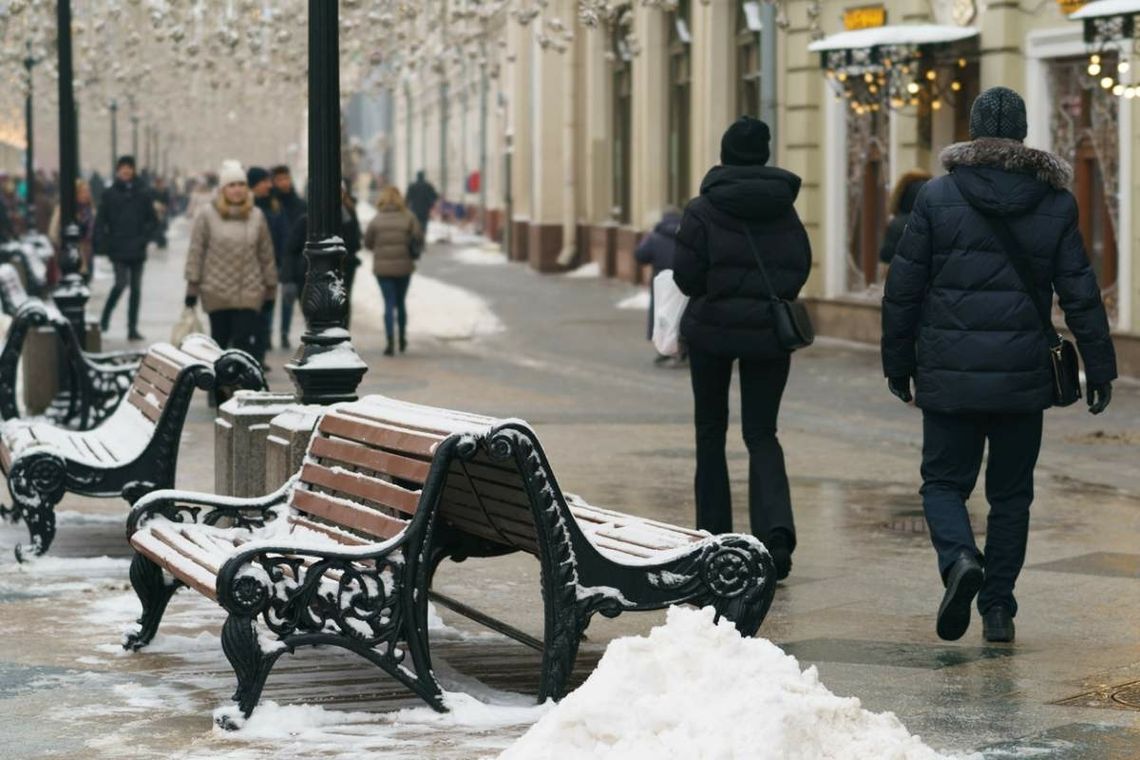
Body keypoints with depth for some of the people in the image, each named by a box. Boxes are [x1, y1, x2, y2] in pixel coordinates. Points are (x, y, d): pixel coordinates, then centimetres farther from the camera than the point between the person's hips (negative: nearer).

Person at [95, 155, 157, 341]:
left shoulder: (142, 194, 7)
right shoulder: (109, 194, 2)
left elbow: (152, 221, 11)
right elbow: (100, 221, 2)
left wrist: (144, 238, -3)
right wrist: (104, 244, -8)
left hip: (137, 250, 3)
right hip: (118, 249, -3)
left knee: (136, 288, 4)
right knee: (121, 282, -15)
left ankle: (132, 328, 9)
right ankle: (105, 318, 4)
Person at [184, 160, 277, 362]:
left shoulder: (257, 216, 4)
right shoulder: (208, 216, -2)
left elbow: (266, 254, 9)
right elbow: (196, 252, 0)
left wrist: (270, 288, 11)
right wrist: (192, 288, -2)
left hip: (249, 295, 0)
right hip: (216, 294, 0)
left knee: (247, 343, -10)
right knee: (219, 342, 13)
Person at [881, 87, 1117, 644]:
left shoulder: (936, 197, -3)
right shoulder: (1055, 204, 1)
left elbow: (903, 288, -1)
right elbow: (1080, 294, 1)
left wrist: (898, 364, 9)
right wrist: (1100, 369, 8)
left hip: (948, 373, -1)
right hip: (1023, 377, 1)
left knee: (944, 481, 9)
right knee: (1011, 493, 12)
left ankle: (959, 559, -19)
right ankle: (998, 608, 11)